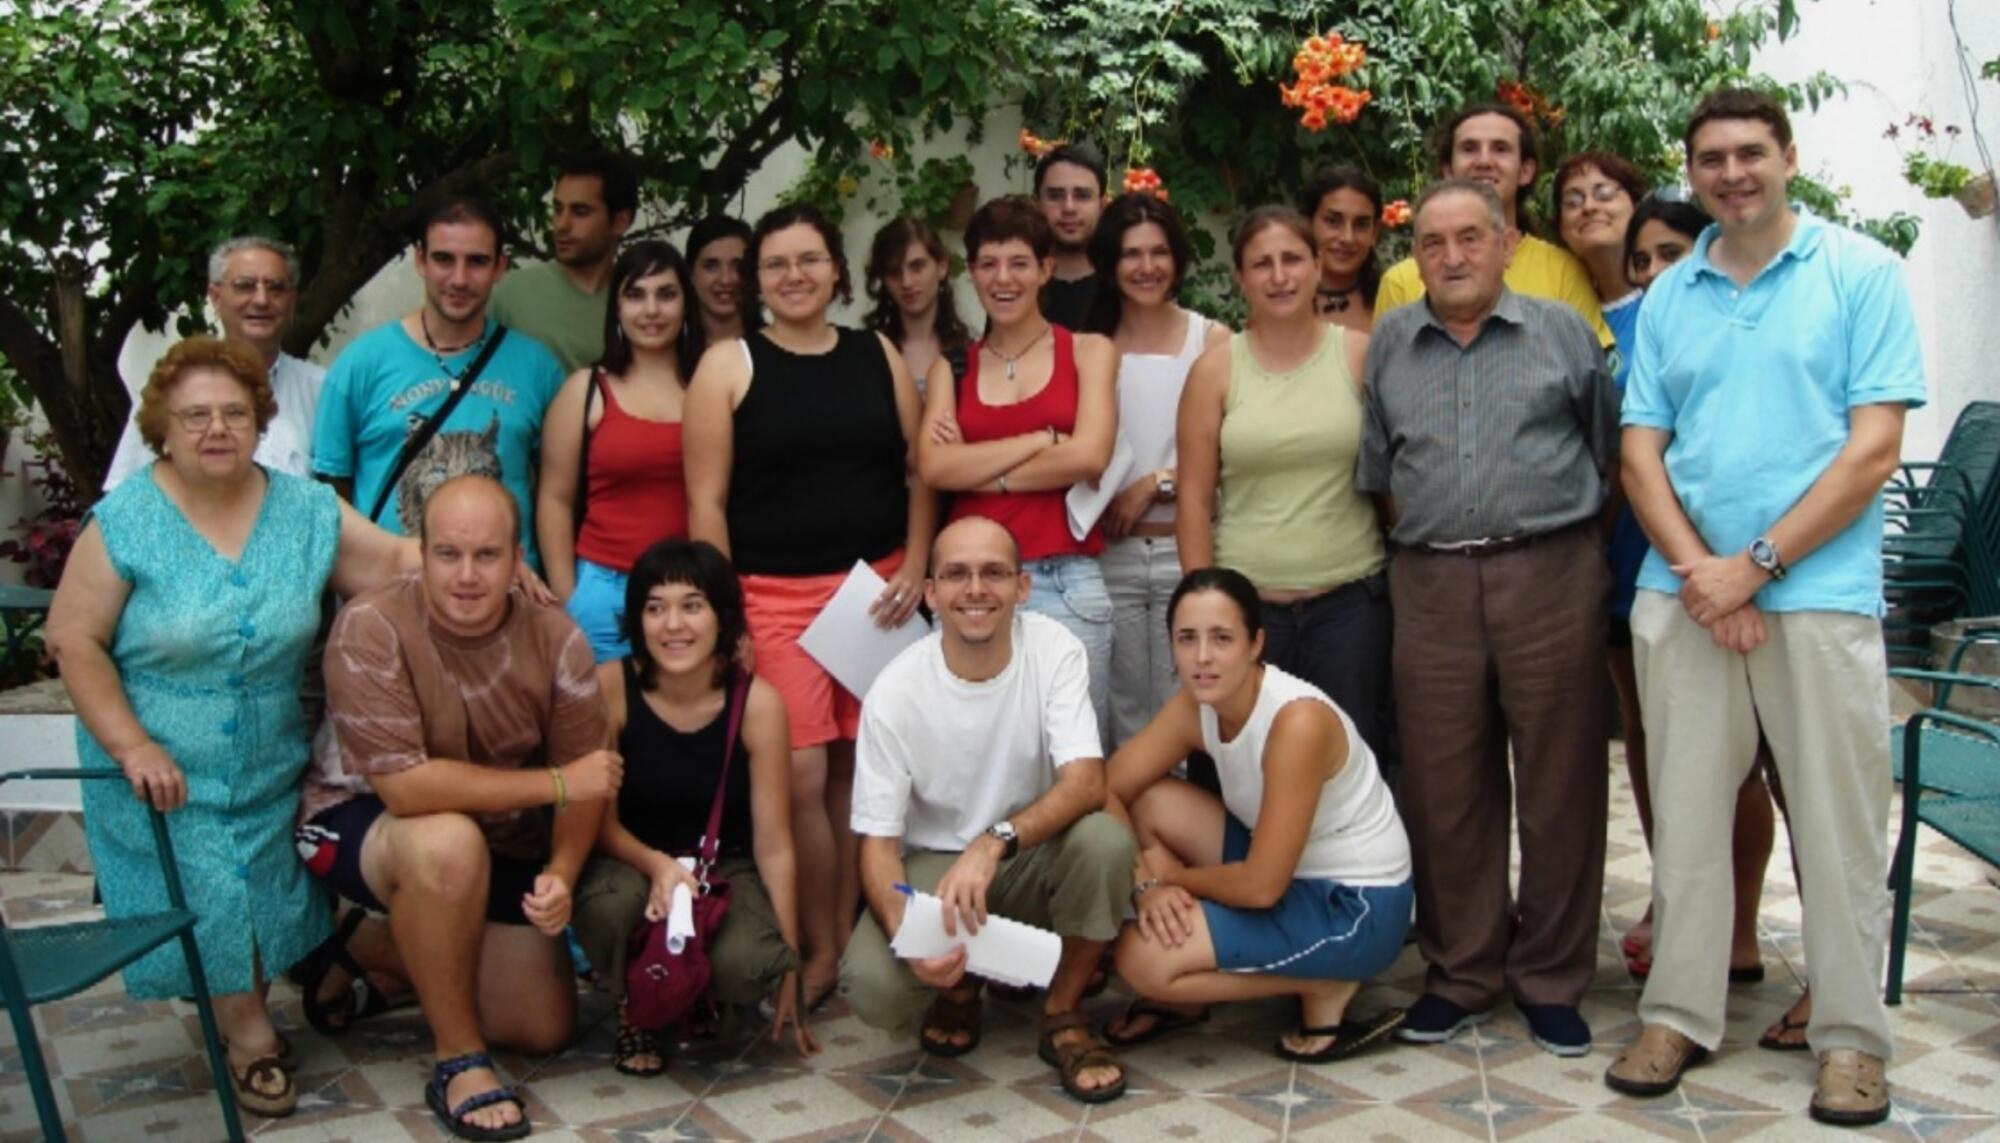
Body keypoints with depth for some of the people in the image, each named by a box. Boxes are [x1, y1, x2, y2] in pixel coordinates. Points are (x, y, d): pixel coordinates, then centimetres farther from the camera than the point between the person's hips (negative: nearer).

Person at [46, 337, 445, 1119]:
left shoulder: (307, 511, -2)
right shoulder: (125, 523, -10)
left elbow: (397, 562, 1)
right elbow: (74, 640, -9)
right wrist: (130, 744, -15)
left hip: (274, 768, 3)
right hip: (164, 771, -3)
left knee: (267, 897, 9)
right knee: (206, 907, 0)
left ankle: (247, 1017, 34)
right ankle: (251, 1036, 21)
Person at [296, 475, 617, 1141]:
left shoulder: (555, 637, -15)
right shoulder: (371, 628, -27)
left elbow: (588, 778, -12)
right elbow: (405, 786, -33)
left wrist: (561, 874, -30)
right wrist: (555, 783, -30)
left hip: (502, 843, 5)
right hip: (361, 823, -4)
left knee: (544, 1032, 4)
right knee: (450, 843, -40)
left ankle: (386, 957, 30)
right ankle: (458, 1062, -19)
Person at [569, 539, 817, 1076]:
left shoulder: (757, 702, -15)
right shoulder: (609, 687, -15)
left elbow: (773, 846, -10)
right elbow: (602, 821, -8)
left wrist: (789, 965, -9)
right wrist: (656, 866, -29)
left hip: (724, 867, 0)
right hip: (630, 862, 0)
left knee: (749, 965, -31)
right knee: (613, 906, -36)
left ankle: (696, 997, 11)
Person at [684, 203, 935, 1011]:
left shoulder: (879, 356, 11)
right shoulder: (729, 365, 2)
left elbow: (918, 472, 12)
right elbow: (706, 501, -1)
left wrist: (913, 568, -1)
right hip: (774, 595, -2)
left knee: (858, 771, 4)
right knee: (801, 777, -6)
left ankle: (850, 942, 17)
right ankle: (821, 952, 10)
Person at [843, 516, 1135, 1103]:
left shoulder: (1054, 650, -14)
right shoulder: (895, 692, -16)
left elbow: (1086, 783, -25)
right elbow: (878, 841, -13)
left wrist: (993, 842, -42)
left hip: (1032, 857, 1)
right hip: (933, 866, 0)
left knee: (1104, 839, -32)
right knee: (873, 986, -28)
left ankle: (1063, 1016, -6)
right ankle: (959, 983, 12)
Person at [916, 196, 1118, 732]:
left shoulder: (1089, 350, 8)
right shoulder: (952, 365, 12)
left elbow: (1088, 456, -8)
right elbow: (934, 467, -4)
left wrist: (977, 470, -4)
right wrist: (1044, 439, -8)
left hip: (1066, 584, -1)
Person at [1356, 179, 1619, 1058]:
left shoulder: (1560, 331, 7)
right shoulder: (1389, 344, 12)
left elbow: (1614, 448, 11)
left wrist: (1574, 527, 5)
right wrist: (1422, 533, 7)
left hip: (1550, 574, -2)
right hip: (1431, 583, 2)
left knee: (1558, 783, 3)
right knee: (1444, 787, 6)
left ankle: (1551, 979, 17)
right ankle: (1463, 973, 20)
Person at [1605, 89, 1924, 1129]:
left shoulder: (1862, 273, 1)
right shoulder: (1667, 295, 11)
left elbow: (1873, 449, -6)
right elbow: (1641, 451, 7)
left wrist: (1755, 565, -13)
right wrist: (1695, 570, -9)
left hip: (1820, 591, -3)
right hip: (1682, 593, 3)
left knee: (1838, 826, 4)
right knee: (1686, 814, 8)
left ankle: (1850, 1034, 19)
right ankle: (1679, 1013, 20)